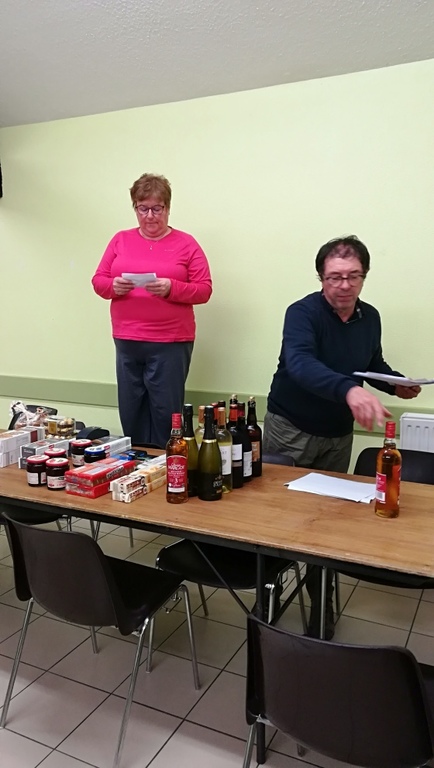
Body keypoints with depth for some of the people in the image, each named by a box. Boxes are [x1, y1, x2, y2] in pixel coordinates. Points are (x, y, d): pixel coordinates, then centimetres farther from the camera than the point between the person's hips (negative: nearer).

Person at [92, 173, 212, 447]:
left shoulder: (186, 243, 1)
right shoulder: (121, 240, 11)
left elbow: (204, 290, -3)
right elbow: (98, 280, 12)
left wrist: (171, 288, -19)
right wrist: (114, 286, -11)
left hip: (170, 343, -3)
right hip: (126, 342, 4)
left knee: (165, 415, 2)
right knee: (131, 415, 8)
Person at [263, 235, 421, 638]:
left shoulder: (370, 317, -1)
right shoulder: (303, 312, -21)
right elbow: (300, 364, -41)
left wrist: (396, 383, -5)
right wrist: (350, 390, -58)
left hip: (338, 435, 5)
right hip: (290, 429, -5)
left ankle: (322, 606, 25)